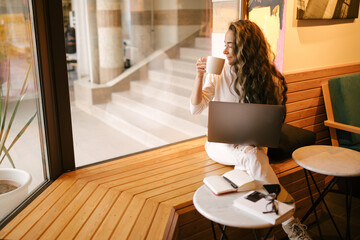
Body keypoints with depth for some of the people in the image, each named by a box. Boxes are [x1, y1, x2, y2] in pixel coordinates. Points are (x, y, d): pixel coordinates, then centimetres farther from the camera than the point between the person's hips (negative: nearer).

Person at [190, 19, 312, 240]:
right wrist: (200, 76, -18)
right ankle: (289, 220, -26)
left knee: (252, 155, -35)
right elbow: (195, 109, -5)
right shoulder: (218, 74, -4)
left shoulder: (269, 79, -2)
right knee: (251, 156, -33)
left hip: (253, 143, 1)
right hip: (221, 142, -1)